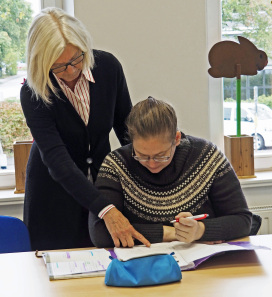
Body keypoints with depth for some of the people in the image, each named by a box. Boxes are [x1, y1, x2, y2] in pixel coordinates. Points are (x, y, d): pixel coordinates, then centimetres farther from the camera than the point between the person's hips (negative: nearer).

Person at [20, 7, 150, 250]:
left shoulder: (108, 66, -13)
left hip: (102, 180, 3)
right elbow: (56, 159, -31)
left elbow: (126, 126, 1)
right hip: (55, 191, -3)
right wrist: (106, 210, -42)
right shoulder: (33, 93, -22)